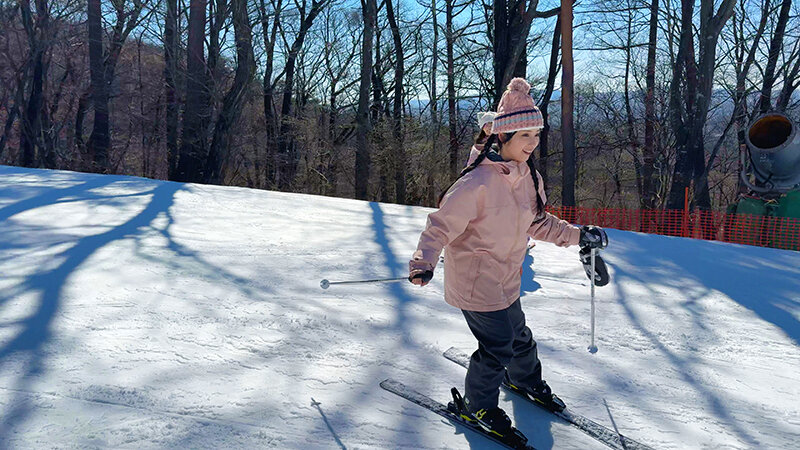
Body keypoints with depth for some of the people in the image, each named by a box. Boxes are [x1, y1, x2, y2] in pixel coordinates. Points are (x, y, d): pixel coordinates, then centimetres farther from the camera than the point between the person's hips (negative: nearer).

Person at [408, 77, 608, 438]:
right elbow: (442, 224, -22)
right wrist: (424, 262, -35)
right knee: (498, 347, -2)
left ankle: (525, 380, 53)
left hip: (505, 280, 8)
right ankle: (479, 406, 23)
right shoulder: (478, 183, -26)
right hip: (475, 282, -7)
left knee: (519, 337, 23)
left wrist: (578, 235, 10)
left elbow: (538, 222, 14)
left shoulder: (529, 178, 0)